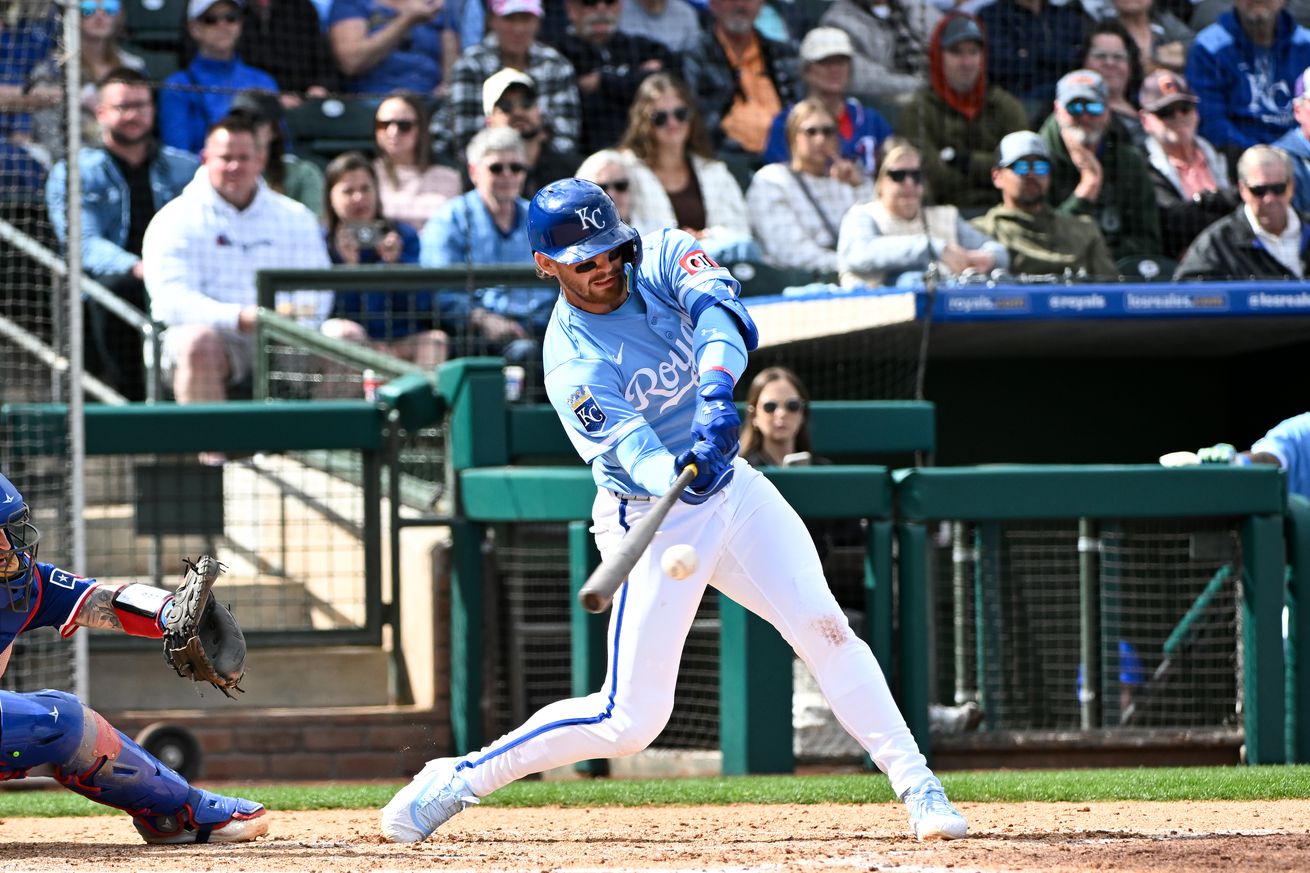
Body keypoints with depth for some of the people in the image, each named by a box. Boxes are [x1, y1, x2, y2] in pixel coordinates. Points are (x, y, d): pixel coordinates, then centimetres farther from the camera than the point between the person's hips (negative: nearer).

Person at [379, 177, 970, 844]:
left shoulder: (662, 258, -8)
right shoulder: (571, 363, -19)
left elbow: (719, 308, -29)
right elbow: (629, 448, -32)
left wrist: (716, 393, -48)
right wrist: (678, 478, -55)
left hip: (727, 482, 5)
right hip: (651, 518, -5)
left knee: (824, 627, -10)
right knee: (631, 719, -6)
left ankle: (916, 785, -3)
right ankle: (459, 778, 8)